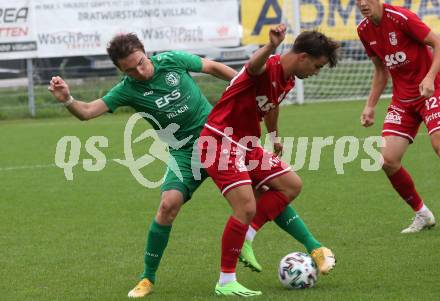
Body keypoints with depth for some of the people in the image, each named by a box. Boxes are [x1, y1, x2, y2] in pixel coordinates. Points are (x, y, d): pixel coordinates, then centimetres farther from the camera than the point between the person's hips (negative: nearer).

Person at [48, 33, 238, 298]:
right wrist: (67, 99, -36)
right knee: (169, 204, -19)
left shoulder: (172, 61, -10)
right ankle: (148, 278, -5)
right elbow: (87, 112, -16)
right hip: (185, 152, -1)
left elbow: (213, 67, 4)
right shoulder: (127, 90, -11)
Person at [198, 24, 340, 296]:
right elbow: (255, 65, -46)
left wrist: (275, 138, 46)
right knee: (247, 207, -19)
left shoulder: (287, 81, 9)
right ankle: (226, 282, -7)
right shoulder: (268, 68, -20)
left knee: (291, 185, 10)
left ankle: (244, 240, 7)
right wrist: (271, 47, -69)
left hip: (247, 145, 10)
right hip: (221, 142, -10)